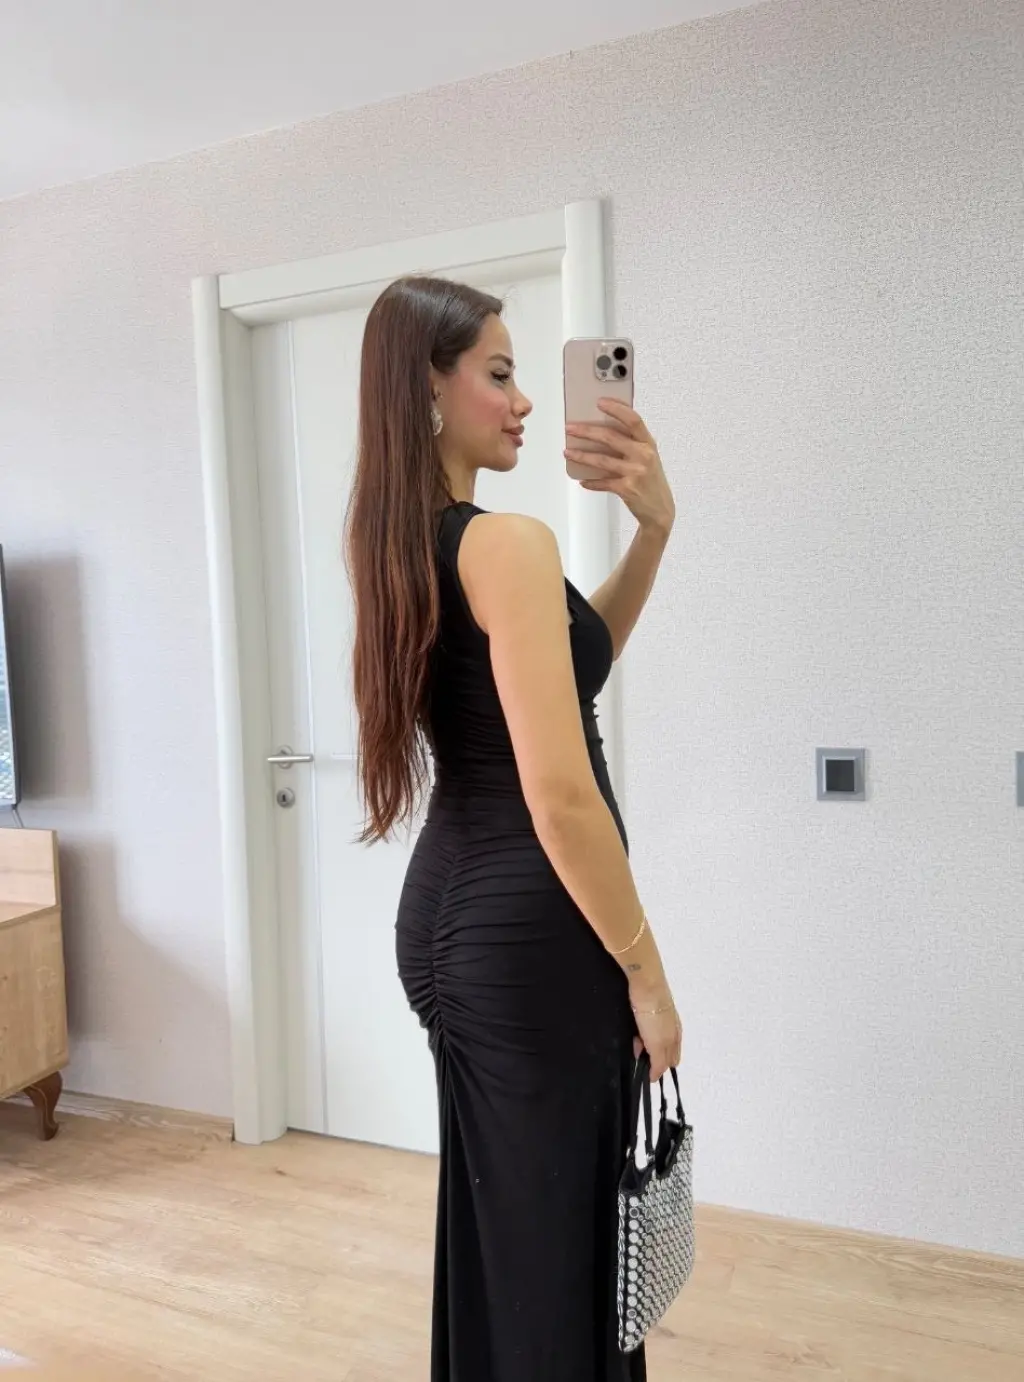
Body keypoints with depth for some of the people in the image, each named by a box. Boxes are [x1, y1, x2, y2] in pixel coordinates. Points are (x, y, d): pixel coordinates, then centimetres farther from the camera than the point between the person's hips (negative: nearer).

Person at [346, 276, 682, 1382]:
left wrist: (652, 530, 6)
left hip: (446, 914, 9)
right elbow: (561, 793, -23)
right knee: (557, 1239, 11)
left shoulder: (397, 546, 9)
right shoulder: (508, 544, -18)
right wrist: (645, 972, -11)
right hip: (529, 931, -9)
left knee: (491, 1219, 26)